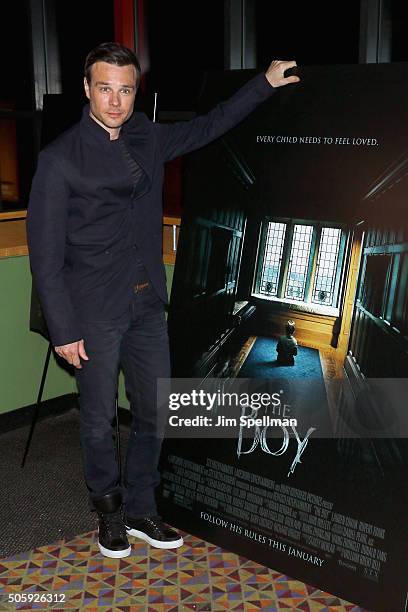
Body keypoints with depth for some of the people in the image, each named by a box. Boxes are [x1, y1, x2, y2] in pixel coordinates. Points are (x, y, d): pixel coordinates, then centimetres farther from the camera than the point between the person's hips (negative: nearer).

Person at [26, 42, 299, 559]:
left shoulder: (148, 139, 6)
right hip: (94, 312, -5)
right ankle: (109, 509, 32)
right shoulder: (60, 159, -10)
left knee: (154, 415, 11)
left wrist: (265, 83, 17)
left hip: (148, 304, 5)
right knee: (99, 420, 8)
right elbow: (45, 254, -10)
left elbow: (208, 127, 21)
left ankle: (140, 510, 31)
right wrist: (63, 329, -12)